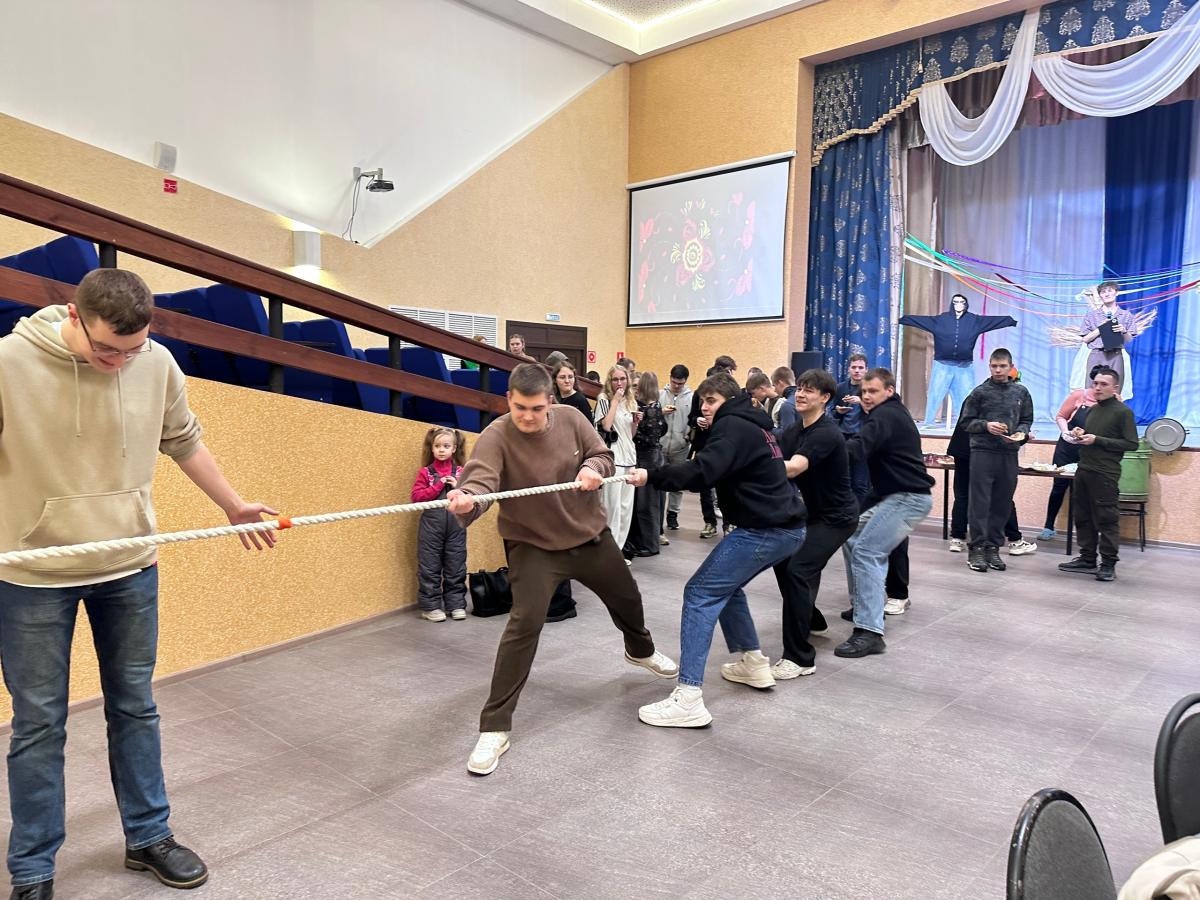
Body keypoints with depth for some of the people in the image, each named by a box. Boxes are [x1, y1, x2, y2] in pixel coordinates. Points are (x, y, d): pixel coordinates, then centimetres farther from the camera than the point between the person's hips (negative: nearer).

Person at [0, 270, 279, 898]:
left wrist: (233, 506, 18)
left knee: (135, 708, 14)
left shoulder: (158, 365, -6)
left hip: (130, 568, 3)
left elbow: (184, 441, 11)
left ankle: (148, 837, 31)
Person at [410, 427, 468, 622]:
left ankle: (456, 604, 15)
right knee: (429, 567, 2)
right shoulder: (425, 472, 2)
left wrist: (458, 488, -9)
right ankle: (430, 606, 10)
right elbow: (416, 497, -8)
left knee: (456, 566, 6)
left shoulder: (461, 472, 8)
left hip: (456, 525, 2)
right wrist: (438, 486, -13)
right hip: (431, 524, -2)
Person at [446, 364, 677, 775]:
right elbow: (480, 478, -40)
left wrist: (594, 469, -24)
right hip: (533, 545, -5)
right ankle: (494, 728, -11)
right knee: (525, 621, -21)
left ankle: (640, 650, 60)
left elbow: (604, 455, 0)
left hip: (591, 535, 5)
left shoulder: (571, 419, -12)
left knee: (626, 598, 24)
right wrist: (467, 499, -64)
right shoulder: (496, 436, -24)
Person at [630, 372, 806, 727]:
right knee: (725, 585, 26)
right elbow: (716, 469, 21)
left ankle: (688, 698, -17)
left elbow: (703, 471, -25)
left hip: (764, 529, -10)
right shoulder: (751, 425, 22)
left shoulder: (733, 426, -9)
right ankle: (754, 663, 30)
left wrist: (651, 477, -26)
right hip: (786, 526, 10)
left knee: (701, 594, -12)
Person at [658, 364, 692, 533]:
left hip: (681, 448, 0)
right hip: (660, 446, 0)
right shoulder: (660, 394, 1)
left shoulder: (692, 397, -3)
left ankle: (673, 514, 23)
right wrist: (661, 412, -15)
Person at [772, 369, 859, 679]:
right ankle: (811, 618, 40)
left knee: (798, 570, -21)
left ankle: (800, 658, -15)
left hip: (836, 517, -9)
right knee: (781, 560, 15)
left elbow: (792, 468, -38)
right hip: (811, 511, 9)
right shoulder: (794, 429, 4)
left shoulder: (826, 434, -24)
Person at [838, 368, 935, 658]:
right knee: (852, 541, 15)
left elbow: (858, 448, -31)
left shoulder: (885, 415, -13)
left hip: (909, 498, -11)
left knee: (866, 553, -19)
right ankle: (862, 605, 25)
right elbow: (871, 449, 15)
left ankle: (869, 633, -23)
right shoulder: (893, 413, 21)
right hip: (895, 495, 11)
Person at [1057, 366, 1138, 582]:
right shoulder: (1092, 410, 17)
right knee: (1083, 517, 9)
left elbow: (1132, 443, -12)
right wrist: (1080, 434, 7)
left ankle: (1109, 564, 1)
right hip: (1083, 470, 8)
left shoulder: (1123, 412, -5)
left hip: (1105, 474, -7)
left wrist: (1097, 440, -15)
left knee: (1107, 519, -4)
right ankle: (1087, 559, 17)